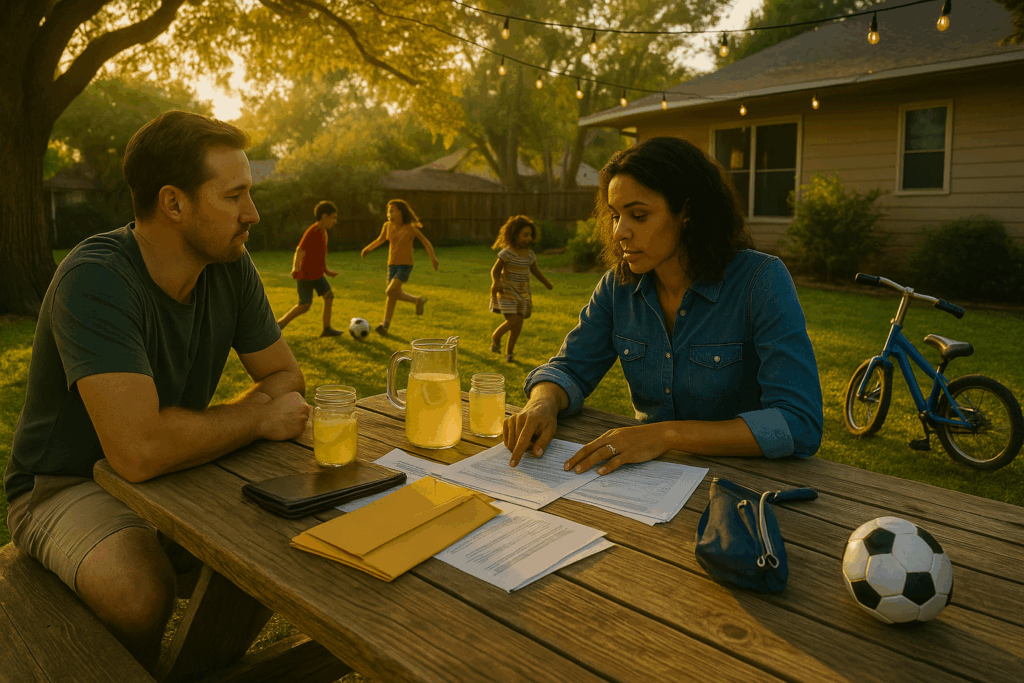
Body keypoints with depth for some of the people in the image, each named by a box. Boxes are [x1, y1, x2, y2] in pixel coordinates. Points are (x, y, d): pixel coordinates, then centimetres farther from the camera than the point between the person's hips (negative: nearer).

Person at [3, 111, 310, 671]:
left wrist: (210, 428, -18)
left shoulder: (231, 268, -7)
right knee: (142, 589, -34)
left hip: (176, 474, 6)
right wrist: (258, 418, -22)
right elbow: (139, 450, -37)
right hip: (64, 487, -6)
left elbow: (286, 377, 2)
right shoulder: (94, 281, -27)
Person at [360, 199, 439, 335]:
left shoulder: (410, 228, -10)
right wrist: (368, 248, 18)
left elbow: (425, 242, -7)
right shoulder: (387, 226, 2)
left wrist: (433, 257, -18)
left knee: (390, 291, -17)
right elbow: (381, 239, 21)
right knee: (396, 294, 5)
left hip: (405, 265, -6)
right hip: (392, 264, 6)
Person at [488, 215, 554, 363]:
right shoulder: (507, 253, -13)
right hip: (507, 292, -5)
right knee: (513, 320, -15)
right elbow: (495, 270, -12)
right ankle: (495, 336, 15)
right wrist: (495, 282, -30)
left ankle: (509, 351, 21)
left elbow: (535, 270, 18)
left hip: (523, 294, 6)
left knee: (518, 324, 5)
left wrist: (546, 283, 20)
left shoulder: (530, 255, 3)